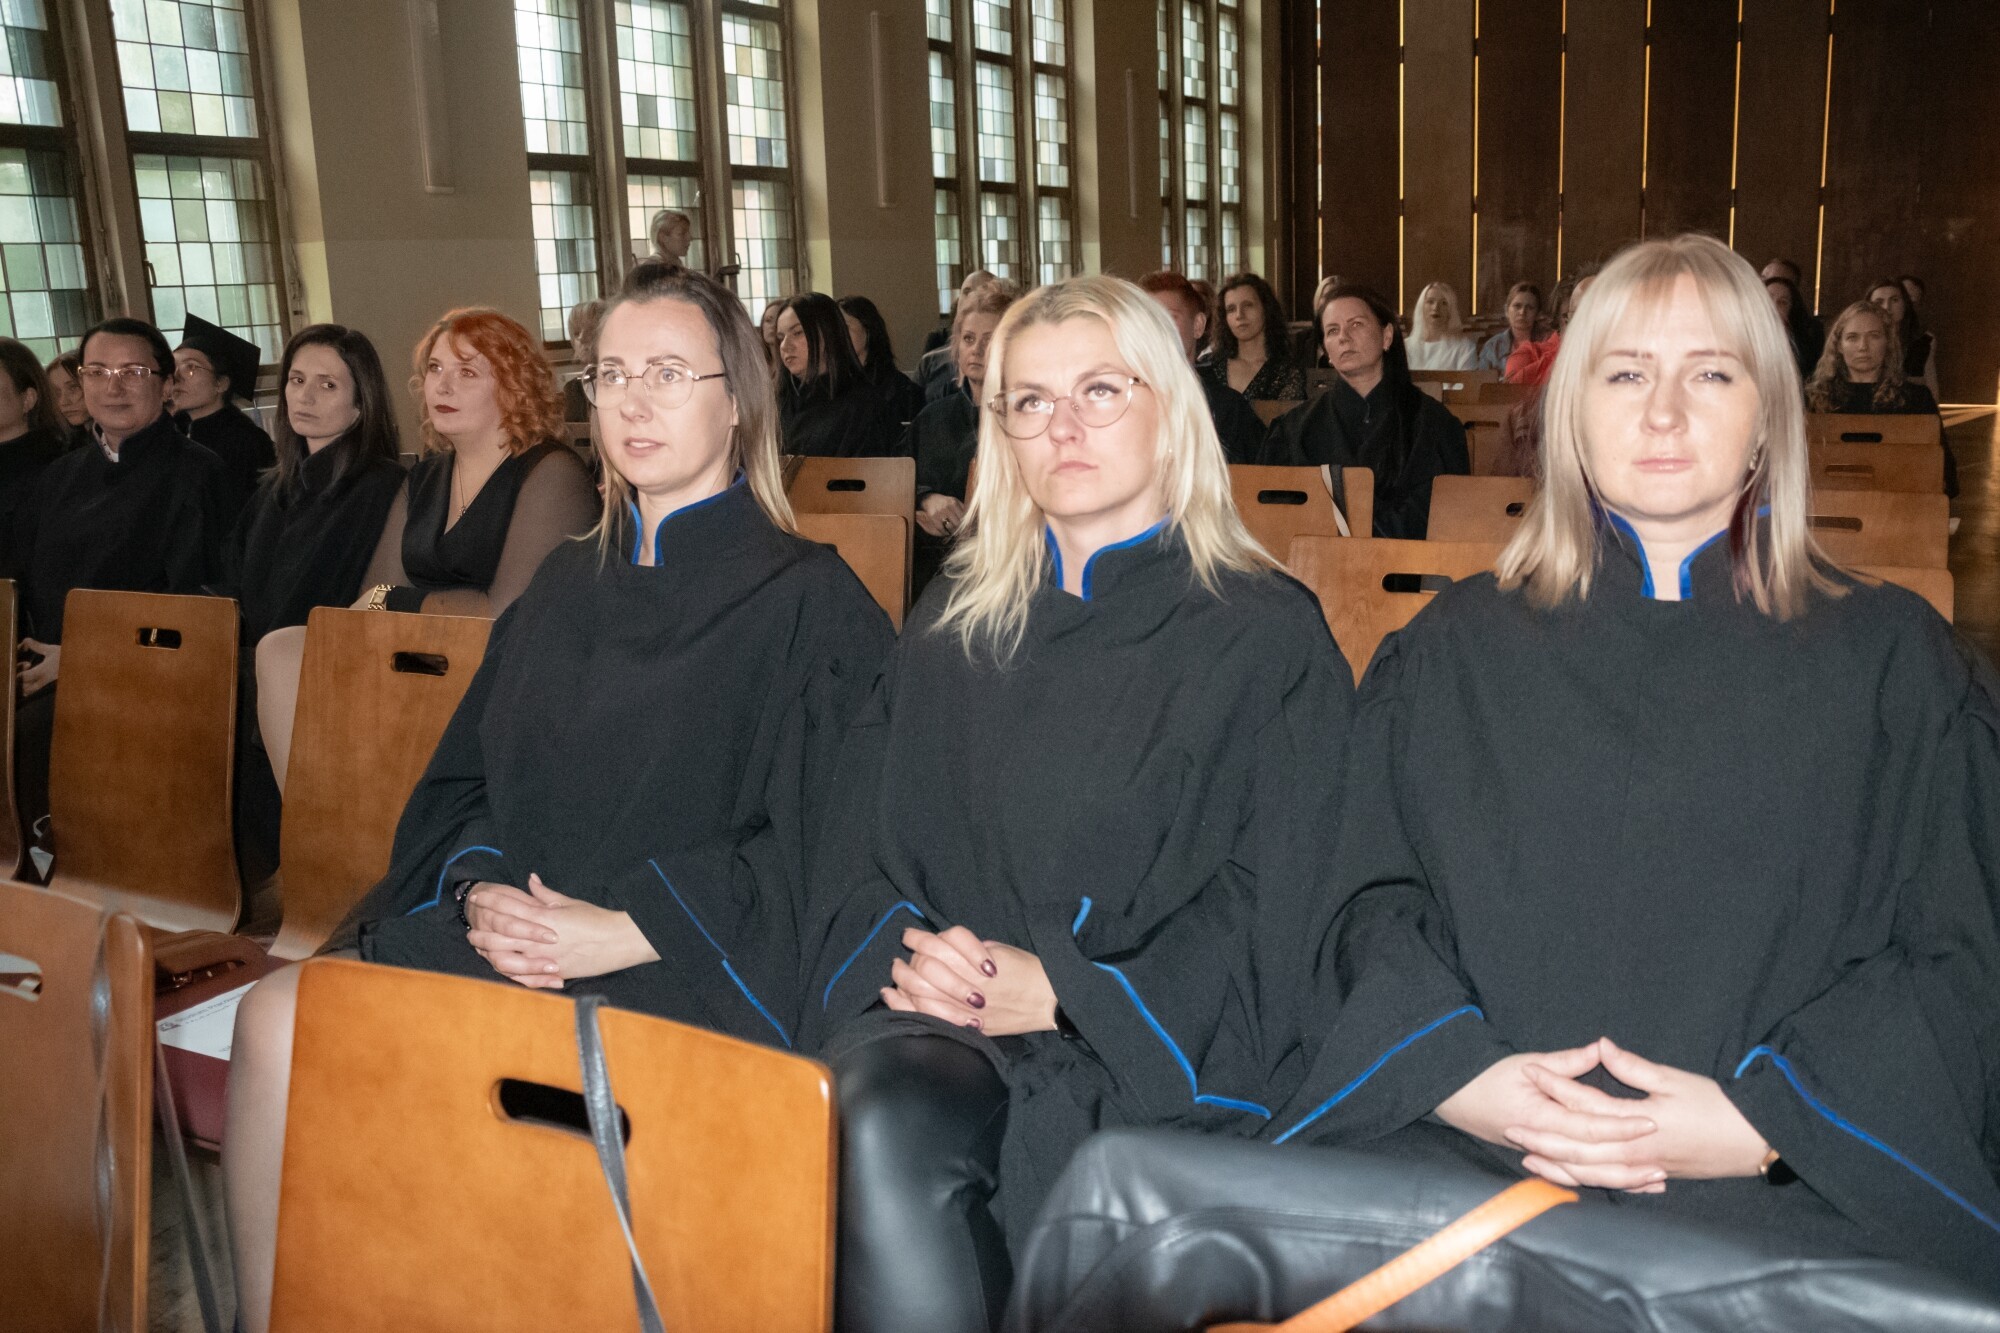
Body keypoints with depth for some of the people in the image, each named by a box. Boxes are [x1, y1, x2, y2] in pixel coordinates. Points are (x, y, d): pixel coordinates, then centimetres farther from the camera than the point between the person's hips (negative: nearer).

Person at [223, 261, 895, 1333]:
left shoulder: (809, 601, -1)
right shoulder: (566, 585, 18)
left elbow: (811, 849, -8)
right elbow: (464, 781, 17)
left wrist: (620, 931, -17)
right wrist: (479, 889, -5)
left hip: (682, 965, -5)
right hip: (505, 930, 6)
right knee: (279, 1021, -19)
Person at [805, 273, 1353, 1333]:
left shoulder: (1268, 636, 4)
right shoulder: (954, 620, 16)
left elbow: (1271, 907, -3)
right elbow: (859, 838, 13)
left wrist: (1069, 991, -14)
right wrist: (900, 948, -9)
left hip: (1145, 1045, -3)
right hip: (935, 1018, 3)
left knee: (901, 1141, -30)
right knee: (883, 1113, -31)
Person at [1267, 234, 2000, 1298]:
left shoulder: (1890, 660, 12)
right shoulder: (1453, 652, 14)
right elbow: (1371, 902, 9)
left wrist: (1765, 1120, -9)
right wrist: (1459, 1075, -9)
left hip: (1789, 1189, 0)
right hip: (1457, 1157, 1)